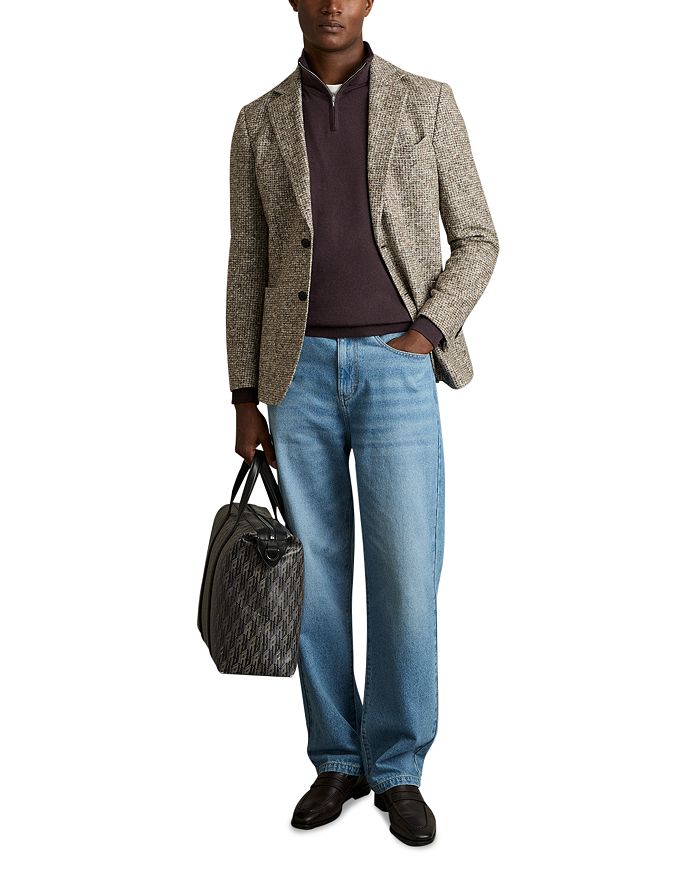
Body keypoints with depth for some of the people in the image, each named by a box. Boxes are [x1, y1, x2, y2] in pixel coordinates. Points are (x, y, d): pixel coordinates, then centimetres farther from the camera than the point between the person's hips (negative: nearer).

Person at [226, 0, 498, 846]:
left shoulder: (428, 103, 4)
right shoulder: (259, 123, 9)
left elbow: (476, 242, 6)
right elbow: (248, 269, 9)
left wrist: (426, 335, -11)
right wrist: (245, 402, 4)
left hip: (398, 371, -2)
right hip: (301, 371, 2)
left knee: (405, 575, -5)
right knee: (316, 574, 4)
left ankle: (398, 770, 11)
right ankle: (338, 761, 19)